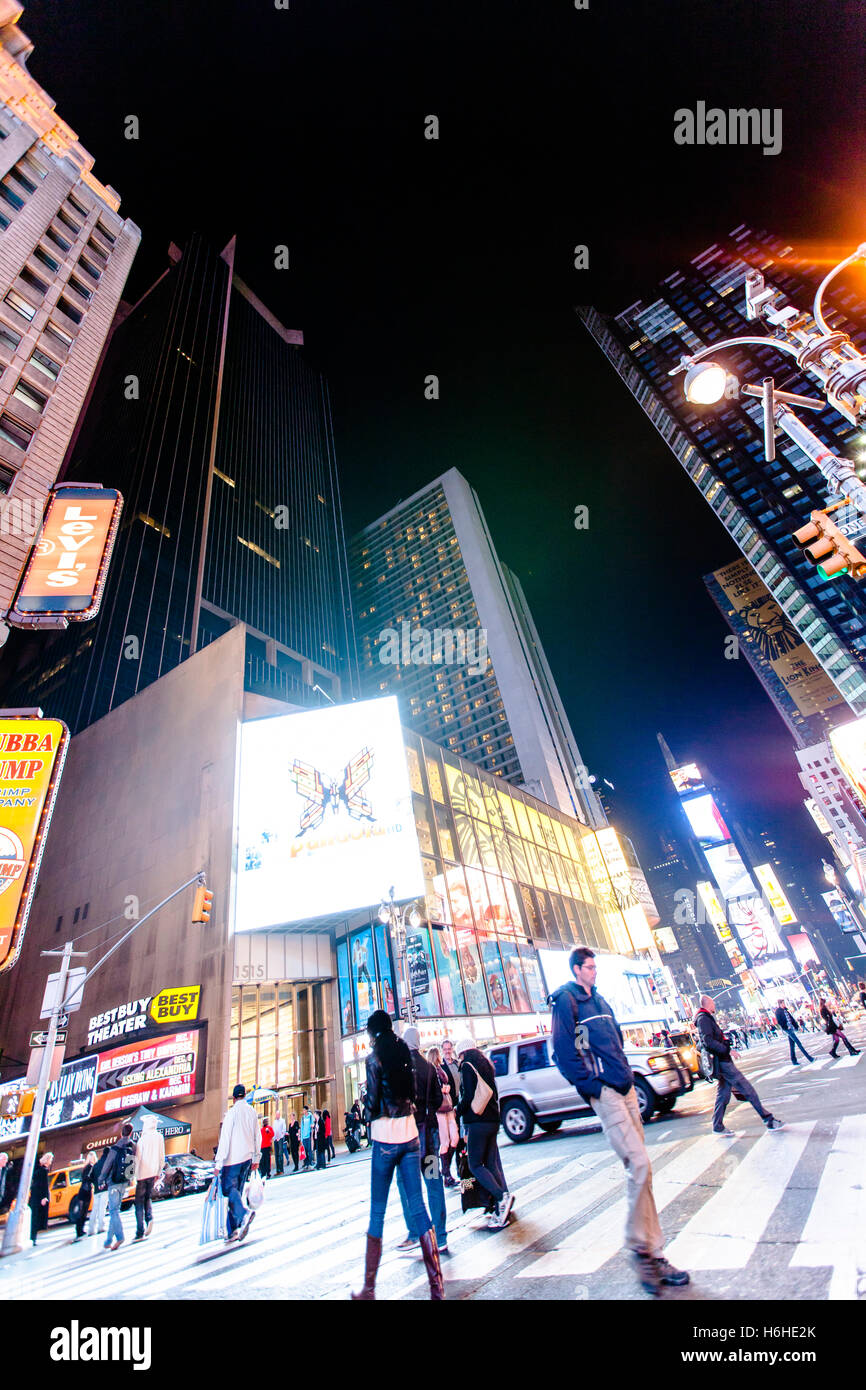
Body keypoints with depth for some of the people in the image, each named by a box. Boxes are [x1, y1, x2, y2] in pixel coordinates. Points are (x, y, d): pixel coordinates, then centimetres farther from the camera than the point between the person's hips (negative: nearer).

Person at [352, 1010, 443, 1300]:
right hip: (411, 1134, 5)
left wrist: (371, 1117, 8)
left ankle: (369, 1288, 16)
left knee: (377, 1213, 7)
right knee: (418, 1207, 7)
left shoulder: (374, 1057, -9)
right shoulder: (404, 1053, 7)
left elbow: (373, 1100, -11)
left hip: (385, 1138, -5)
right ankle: (437, 1288, 8)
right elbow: (413, 1093, 11)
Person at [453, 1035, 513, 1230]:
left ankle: (502, 1197, -14)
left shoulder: (467, 1066, -9)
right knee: (492, 1164, 11)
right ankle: (501, 1210, 9)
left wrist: (457, 1112, -2)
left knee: (475, 1165, -1)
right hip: (492, 1119, 8)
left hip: (477, 1122, -8)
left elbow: (468, 1096, -16)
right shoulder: (486, 1065, 15)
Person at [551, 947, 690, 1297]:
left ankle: (653, 1254, 21)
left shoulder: (598, 999, 17)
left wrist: (626, 1074, 14)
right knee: (639, 1164, -11)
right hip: (603, 1092, -8)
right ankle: (640, 1247, 6)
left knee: (639, 1168, 10)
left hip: (624, 1087, 8)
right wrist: (589, 1084, -15)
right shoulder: (566, 999, -10)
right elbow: (563, 1049, -15)